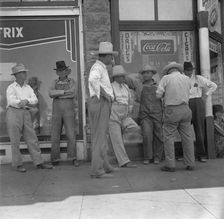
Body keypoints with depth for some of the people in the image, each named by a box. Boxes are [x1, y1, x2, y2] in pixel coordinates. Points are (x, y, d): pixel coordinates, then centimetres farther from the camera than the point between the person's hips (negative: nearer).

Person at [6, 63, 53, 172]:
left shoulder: (28, 88, 16)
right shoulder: (11, 87, 3)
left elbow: (35, 100, 2)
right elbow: (12, 101, -12)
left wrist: (26, 100, -15)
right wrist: (22, 103, -8)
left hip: (26, 114, 5)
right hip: (13, 112, -4)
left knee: (32, 139, 2)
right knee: (15, 141, 1)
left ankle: (38, 162, 5)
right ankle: (18, 164, 10)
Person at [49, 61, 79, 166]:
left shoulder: (72, 81, 5)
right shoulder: (55, 82, 12)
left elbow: (72, 94, -14)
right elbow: (51, 93, -8)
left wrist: (57, 94, -10)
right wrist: (64, 92, -16)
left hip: (69, 112, -2)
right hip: (56, 112, 2)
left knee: (71, 135, -11)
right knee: (55, 136, -1)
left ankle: (73, 159, -4)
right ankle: (55, 160, 7)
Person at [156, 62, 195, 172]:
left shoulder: (166, 78, -1)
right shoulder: (187, 79, 12)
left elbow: (158, 94, -6)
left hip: (171, 110, -4)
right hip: (185, 109, 4)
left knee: (169, 137, 2)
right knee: (187, 137, 8)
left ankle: (170, 165, 0)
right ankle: (190, 164, 12)